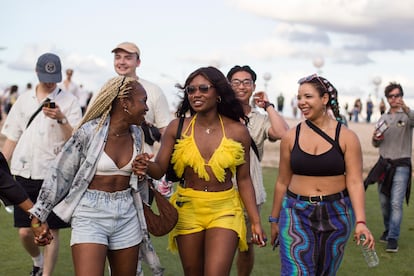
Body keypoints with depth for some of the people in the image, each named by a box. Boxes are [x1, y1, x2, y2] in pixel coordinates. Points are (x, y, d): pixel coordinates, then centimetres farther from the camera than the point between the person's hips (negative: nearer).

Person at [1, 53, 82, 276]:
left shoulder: (69, 102, -1)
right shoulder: (24, 100, 11)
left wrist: (61, 118, -23)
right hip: (25, 174, 3)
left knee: (50, 231, 0)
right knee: (25, 231, 6)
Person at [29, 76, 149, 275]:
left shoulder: (136, 134, 4)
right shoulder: (89, 132, -12)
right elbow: (60, 173, -5)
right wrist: (40, 214, -3)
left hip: (127, 215, 6)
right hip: (91, 215, -5)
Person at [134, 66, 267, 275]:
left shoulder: (237, 131, -4)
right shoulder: (177, 128, -2)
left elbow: (243, 180, 3)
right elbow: (159, 169, -4)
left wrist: (255, 221, 2)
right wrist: (146, 166, -28)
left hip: (224, 210, -1)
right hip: (188, 209, 2)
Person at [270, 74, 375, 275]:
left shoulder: (346, 137, -6)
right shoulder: (291, 137, -1)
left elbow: (355, 182, -11)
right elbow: (282, 182, 7)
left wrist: (360, 222, -21)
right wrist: (274, 219, 12)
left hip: (336, 214, 0)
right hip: (297, 213, 0)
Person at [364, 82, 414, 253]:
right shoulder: (383, 118, 13)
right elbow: (376, 144, 19)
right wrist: (376, 138, -4)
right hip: (384, 163, 5)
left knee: (396, 203, -12)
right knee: (384, 202, 10)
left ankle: (393, 238, -10)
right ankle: (388, 229, 29)